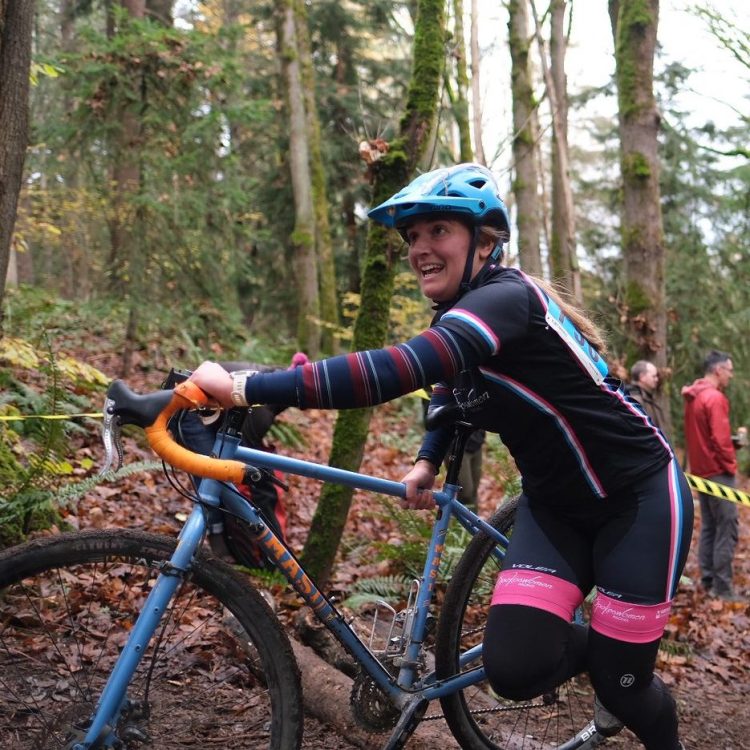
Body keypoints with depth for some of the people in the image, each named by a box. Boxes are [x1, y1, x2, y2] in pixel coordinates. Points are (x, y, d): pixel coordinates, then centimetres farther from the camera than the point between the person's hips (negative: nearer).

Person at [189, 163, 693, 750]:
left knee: (621, 683, -2)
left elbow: (395, 371, -41)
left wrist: (243, 388, -41)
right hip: (556, 505, 7)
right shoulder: (455, 320, 1)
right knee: (514, 668, -9)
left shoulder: (506, 297, -26)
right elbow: (452, 390, 22)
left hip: (638, 497, -7)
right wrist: (428, 461, 3)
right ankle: (599, 649, 24)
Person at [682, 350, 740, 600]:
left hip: (700, 470, 9)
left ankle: (707, 581, 16)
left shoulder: (692, 398, 12)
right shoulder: (715, 398, -17)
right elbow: (720, 439, -20)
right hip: (718, 471, -9)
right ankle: (722, 587, -6)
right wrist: (731, 464, -9)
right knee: (727, 528, -6)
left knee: (708, 527, 13)